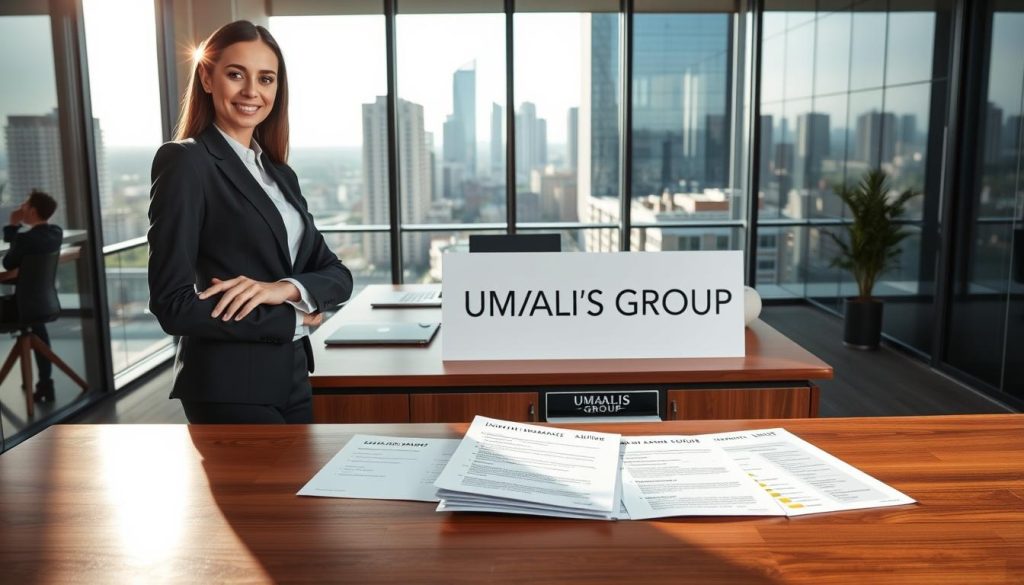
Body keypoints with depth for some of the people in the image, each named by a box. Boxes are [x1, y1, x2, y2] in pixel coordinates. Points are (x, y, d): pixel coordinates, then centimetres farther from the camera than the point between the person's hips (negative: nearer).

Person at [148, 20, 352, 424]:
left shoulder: (280, 174, 11)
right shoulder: (184, 161, -11)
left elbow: (337, 275, 5)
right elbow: (174, 306, -17)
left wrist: (284, 288, -16)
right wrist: (292, 319, -9)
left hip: (292, 379, 7)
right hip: (229, 388, -7)